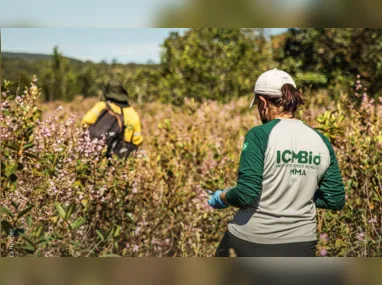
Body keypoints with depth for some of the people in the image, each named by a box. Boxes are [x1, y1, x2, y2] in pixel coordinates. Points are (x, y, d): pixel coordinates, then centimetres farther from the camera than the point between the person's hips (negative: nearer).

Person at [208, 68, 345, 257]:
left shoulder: (259, 135, -14)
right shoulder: (321, 141, 0)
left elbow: (245, 195, -19)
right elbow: (336, 200, 3)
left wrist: (221, 198, 1)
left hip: (250, 241, -3)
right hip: (299, 245, 4)